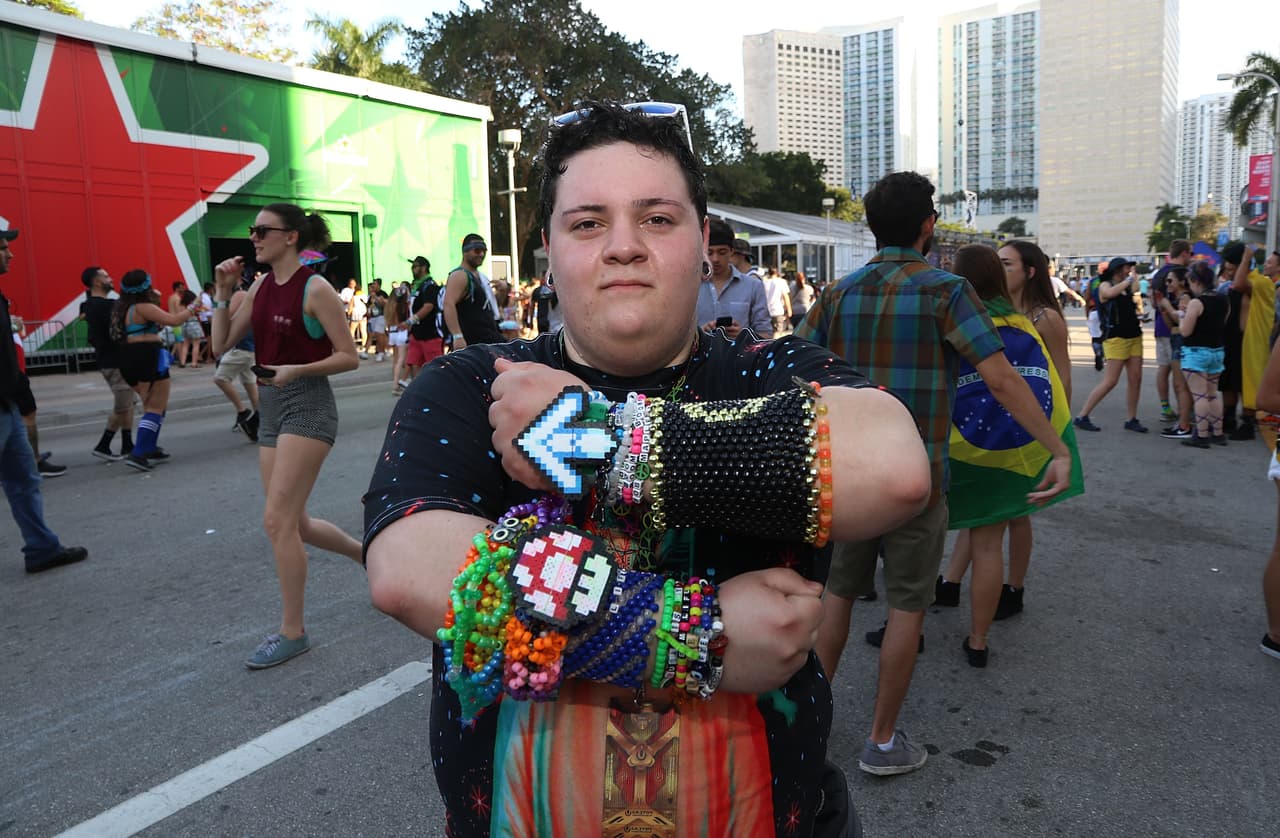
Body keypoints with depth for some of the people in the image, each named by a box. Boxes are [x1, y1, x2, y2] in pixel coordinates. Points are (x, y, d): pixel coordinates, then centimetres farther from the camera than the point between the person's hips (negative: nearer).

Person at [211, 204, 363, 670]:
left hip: (307, 406, -8)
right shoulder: (260, 287, 10)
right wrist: (222, 292, 2)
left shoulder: (315, 289, -11)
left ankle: (292, 632, 3)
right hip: (272, 408, 8)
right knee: (295, 523, 12)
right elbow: (222, 346, 9)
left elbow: (350, 357, -10)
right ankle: (369, 553, 36)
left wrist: (297, 370, -20)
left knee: (277, 520, -10)